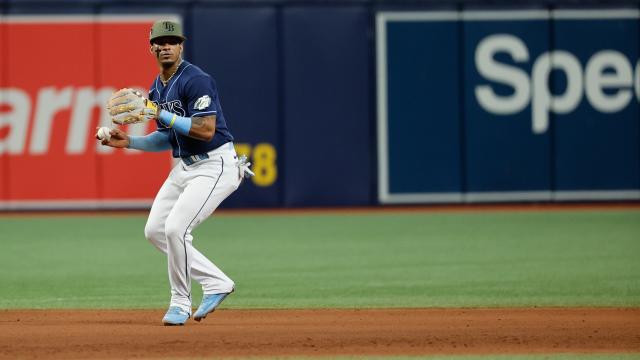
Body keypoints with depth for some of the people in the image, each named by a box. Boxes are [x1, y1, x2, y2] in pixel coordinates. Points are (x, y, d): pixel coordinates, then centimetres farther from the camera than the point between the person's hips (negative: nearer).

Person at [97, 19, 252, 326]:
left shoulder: (196, 80, -17)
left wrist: (161, 114, -25)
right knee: (155, 230, 6)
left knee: (175, 228, -21)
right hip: (184, 166, 10)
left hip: (215, 165, -10)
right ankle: (216, 283, 14)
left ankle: (181, 302, -3)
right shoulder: (156, 90, 11)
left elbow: (206, 130, -26)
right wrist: (128, 142, 7)